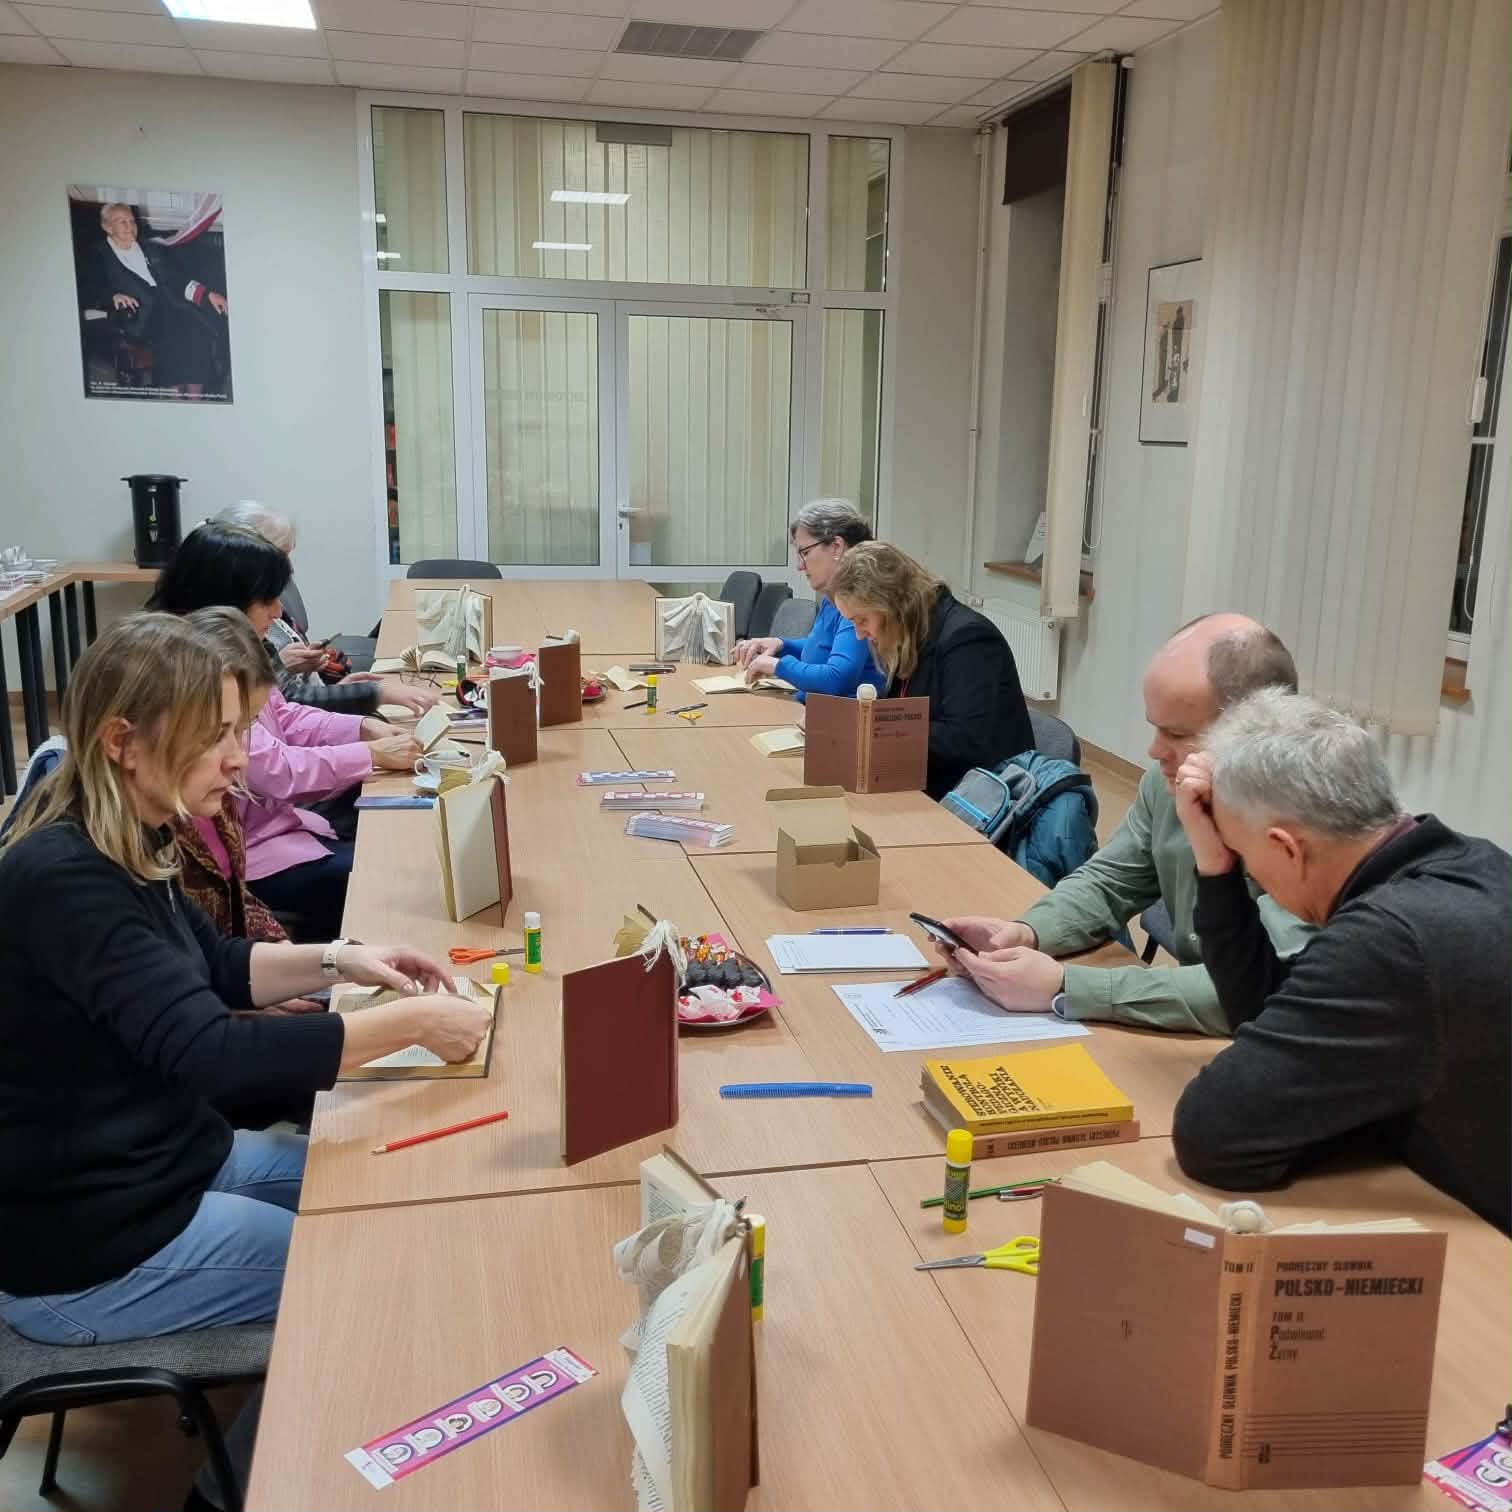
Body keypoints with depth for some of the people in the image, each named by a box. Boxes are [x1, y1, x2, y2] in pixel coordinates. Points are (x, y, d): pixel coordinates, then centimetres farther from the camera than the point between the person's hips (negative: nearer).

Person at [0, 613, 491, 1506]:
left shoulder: (123, 845, 0)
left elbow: (210, 967, 14)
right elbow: (210, 1054, -37)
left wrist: (339, 961, -2)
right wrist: (413, 1024, -32)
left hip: (165, 1162, 9)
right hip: (86, 1244, -9)